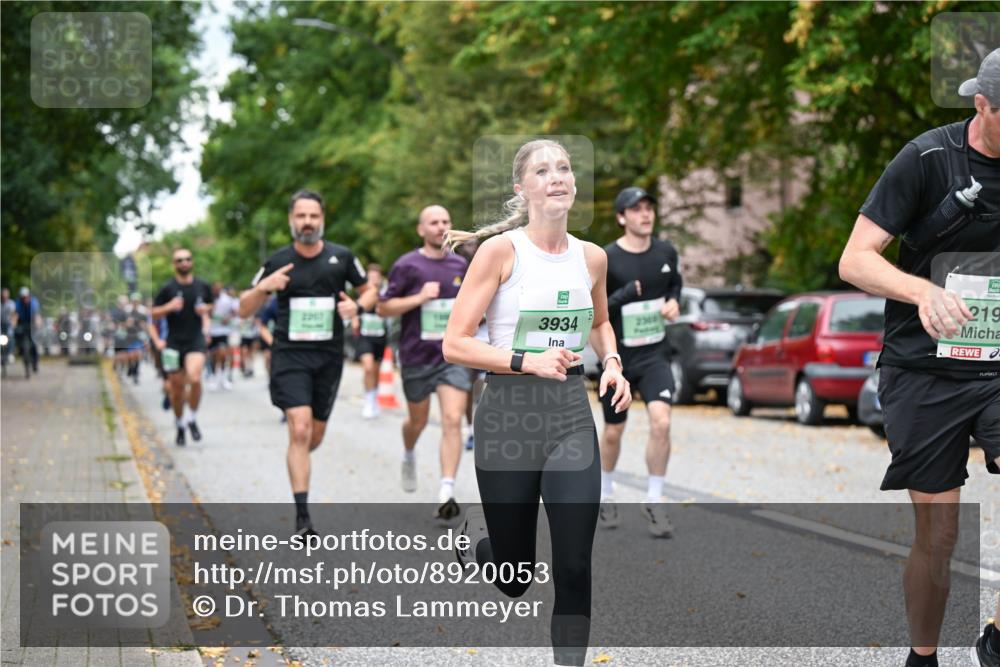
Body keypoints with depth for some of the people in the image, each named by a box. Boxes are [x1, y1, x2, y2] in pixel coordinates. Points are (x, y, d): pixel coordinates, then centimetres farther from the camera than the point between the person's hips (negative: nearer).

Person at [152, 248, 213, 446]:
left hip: (196, 340, 0)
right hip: (174, 342, 0)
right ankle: (180, 426, 26)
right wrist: (169, 307, -17)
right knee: (177, 387, 5)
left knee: (194, 378, -22)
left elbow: (209, 305, 22)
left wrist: (206, 309, -1)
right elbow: (153, 313, 1)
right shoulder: (168, 288, -2)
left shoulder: (202, 286, 4)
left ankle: (192, 419, -1)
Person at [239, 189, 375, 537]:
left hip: (329, 355, 2)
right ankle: (302, 516, -15)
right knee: (300, 431, -17)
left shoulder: (342, 257, 2)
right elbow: (244, 310, 6)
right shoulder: (277, 262, 0)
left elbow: (369, 291, 15)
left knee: (315, 437, 10)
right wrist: (263, 287, -14)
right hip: (290, 354, -2)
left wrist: (357, 305, -7)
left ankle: (296, 463, 47)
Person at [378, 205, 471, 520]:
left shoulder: (460, 265, 6)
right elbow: (384, 308, -6)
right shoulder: (407, 265, -5)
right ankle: (408, 455, 51)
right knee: (418, 421, 16)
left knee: (452, 420, -15)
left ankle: (446, 493, -17)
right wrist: (419, 297, -17)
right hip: (417, 356, -1)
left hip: (452, 355, 1)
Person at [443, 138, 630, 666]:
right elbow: (454, 345, -11)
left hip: (572, 414, 3)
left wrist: (612, 363, 6)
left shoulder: (592, 257, 5)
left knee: (575, 568, -4)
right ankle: (478, 530, 44)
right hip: (509, 413, -3)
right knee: (514, 580, 9)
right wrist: (527, 361, -23)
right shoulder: (500, 250, -9)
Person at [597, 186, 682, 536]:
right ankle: (605, 495, 35)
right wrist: (624, 296, -26)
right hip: (617, 356, -2)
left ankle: (654, 502, -7)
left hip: (653, 354, 2)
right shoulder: (605, 259, -13)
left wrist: (673, 301, -1)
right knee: (613, 432, 9)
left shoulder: (666, 252, 1)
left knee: (661, 421, -18)